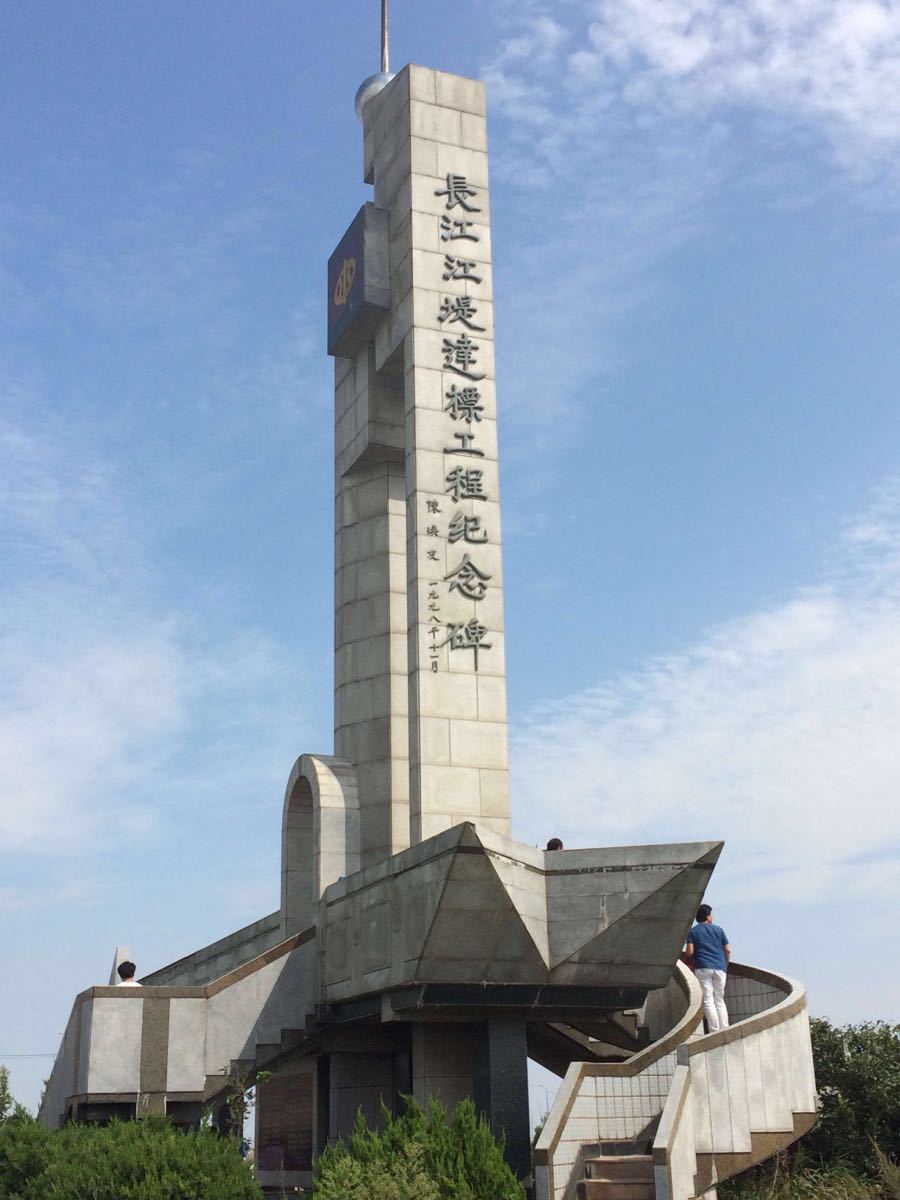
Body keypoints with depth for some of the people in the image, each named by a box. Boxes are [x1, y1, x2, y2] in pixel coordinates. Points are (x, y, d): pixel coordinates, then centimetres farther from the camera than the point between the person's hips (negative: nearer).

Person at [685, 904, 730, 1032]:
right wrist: (725, 965, 22)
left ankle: (715, 1031, -8)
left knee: (708, 1001, -1)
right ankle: (725, 1031, 4)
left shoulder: (693, 931, 4)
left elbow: (689, 952, -6)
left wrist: (691, 961, 16)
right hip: (720, 968, 2)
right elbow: (728, 950, 6)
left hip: (703, 968, -2)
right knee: (720, 1001, 11)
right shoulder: (718, 929, 8)